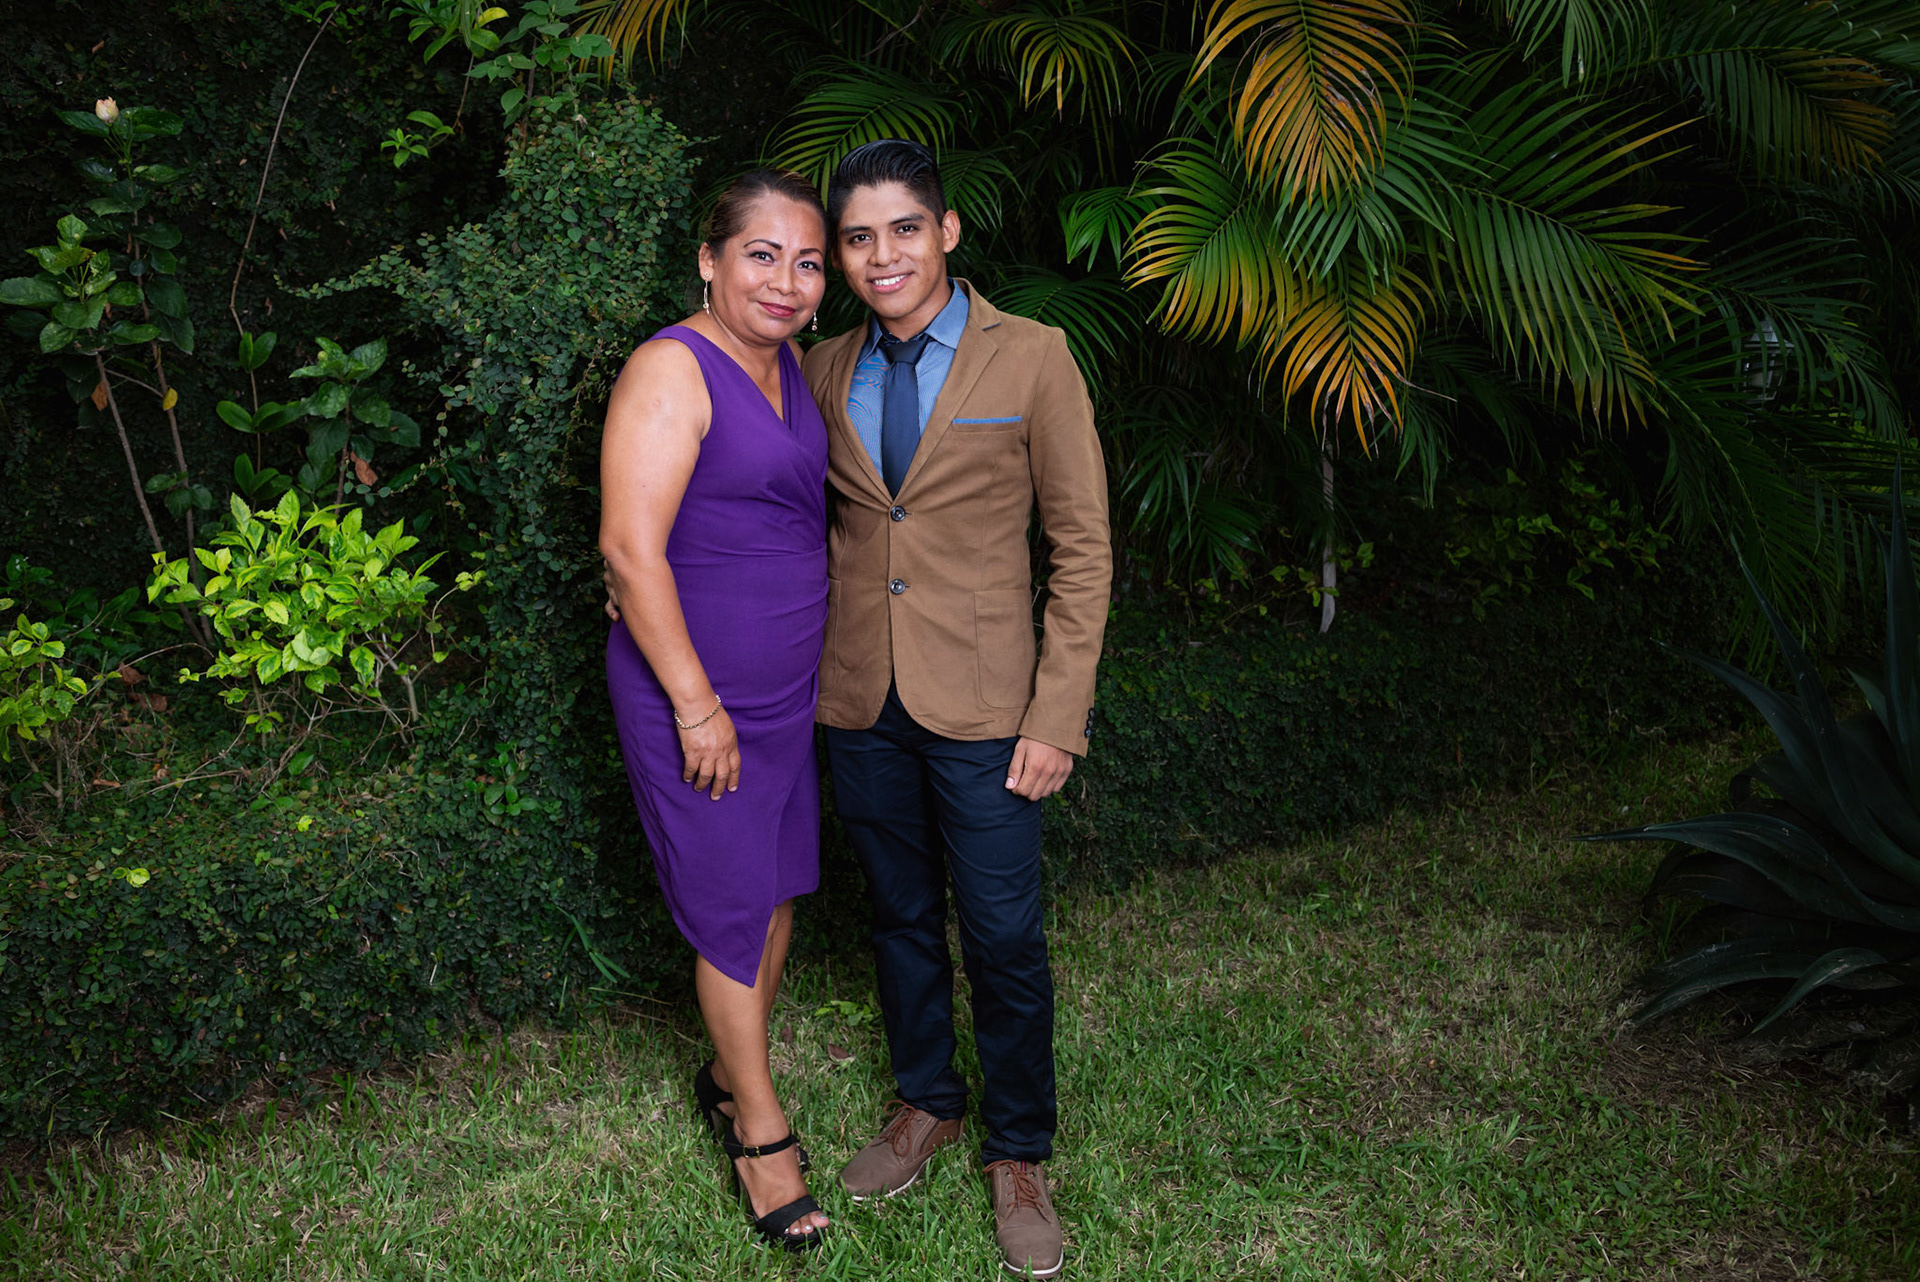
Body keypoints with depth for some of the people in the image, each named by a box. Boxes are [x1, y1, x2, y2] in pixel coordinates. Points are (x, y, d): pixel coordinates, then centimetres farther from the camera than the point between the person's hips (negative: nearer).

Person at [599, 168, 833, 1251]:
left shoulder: (786, 365, 8)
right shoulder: (673, 370, -18)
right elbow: (631, 549, -24)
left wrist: (839, 644, 16)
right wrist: (697, 703, -22)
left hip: (792, 687, 8)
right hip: (699, 699, -8)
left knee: (780, 889, 18)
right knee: (732, 913, 5)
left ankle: (731, 1074, 40)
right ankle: (762, 1132, 23)